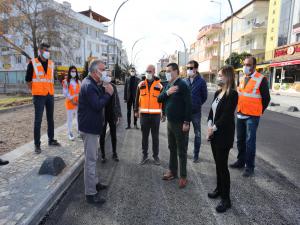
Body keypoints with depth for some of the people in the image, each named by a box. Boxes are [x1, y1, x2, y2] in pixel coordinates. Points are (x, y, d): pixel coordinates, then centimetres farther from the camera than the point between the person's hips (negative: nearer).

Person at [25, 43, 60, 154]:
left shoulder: (51, 64, 10)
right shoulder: (33, 63, -4)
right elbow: (28, 80, -1)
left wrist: (50, 90, 14)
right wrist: (35, 92, 0)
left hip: (50, 95, 5)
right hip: (39, 96, -5)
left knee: (50, 118, 12)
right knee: (38, 120, -3)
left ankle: (51, 140, 24)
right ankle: (37, 144, 6)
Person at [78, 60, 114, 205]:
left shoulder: (91, 84, 14)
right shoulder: (88, 86, -20)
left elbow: (98, 100, 12)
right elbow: (98, 105, -26)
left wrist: (105, 92, -2)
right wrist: (108, 93, -16)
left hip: (91, 126, 11)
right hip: (89, 127, -11)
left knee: (93, 157, 21)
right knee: (90, 160, -3)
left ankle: (94, 183, 36)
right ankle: (90, 193, 7)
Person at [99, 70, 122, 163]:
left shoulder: (113, 86, 1)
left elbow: (117, 100, 4)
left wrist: (118, 114, 3)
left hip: (112, 115, 3)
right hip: (102, 115, -2)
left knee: (113, 135, 13)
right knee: (102, 135, 9)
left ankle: (114, 153, 29)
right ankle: (103, 154, 26)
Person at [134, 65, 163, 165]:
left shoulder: (159, 85, 0)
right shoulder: (141, 84, 6)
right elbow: (137, 98, 10)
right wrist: (136, 111, 8)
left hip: (156, 115, -1)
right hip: (144, 114, 2)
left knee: (155, 136, 9)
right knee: (144, 136, 10)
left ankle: (156, 155, 22)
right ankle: (145, 155, 22)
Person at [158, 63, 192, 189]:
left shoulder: (182, 85, -14)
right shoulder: (168, 85, 11)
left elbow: (188, 104, -19)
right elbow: (159, 99, 7)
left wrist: (186, 122, -21)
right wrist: (166, 93, -12)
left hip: (180, 123, -8)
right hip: (170, 122, 8)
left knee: (181, 150, 3)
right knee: (172, 148, 17)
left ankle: (183, 176, 16)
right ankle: (172, 171, 32)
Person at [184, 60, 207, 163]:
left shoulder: (201, 81, -7)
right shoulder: (185, 81, 2)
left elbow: (204, 96, 1)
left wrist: (197, 104, 6)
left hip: (196, 112, -3)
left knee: (197, 134, 9)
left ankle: (196, 155, 21)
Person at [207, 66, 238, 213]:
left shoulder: (232, 94, -15)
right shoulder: (217, 93, 10)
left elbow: (226, 115, -20)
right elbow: (212, 111, 9)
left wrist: (213, 128, -14)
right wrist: (209, 125, -5)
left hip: (224, 135, -8)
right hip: (214, 133, 8)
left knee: (223, 165, 0)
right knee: (218, 163, 17)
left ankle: (226, 199, 13)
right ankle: (219, 189, 35)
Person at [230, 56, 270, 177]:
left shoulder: (261, 79, -10)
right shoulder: (242, 79, 9)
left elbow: (266, 98, -5)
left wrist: (259, 112, 2)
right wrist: (239, 109, 14)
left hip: (252, 116, -6)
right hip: (240, 114, 6)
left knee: (250, 141, 0)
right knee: (240, 140, 15)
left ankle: (249, 166, 13)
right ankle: (240, 161, 30)